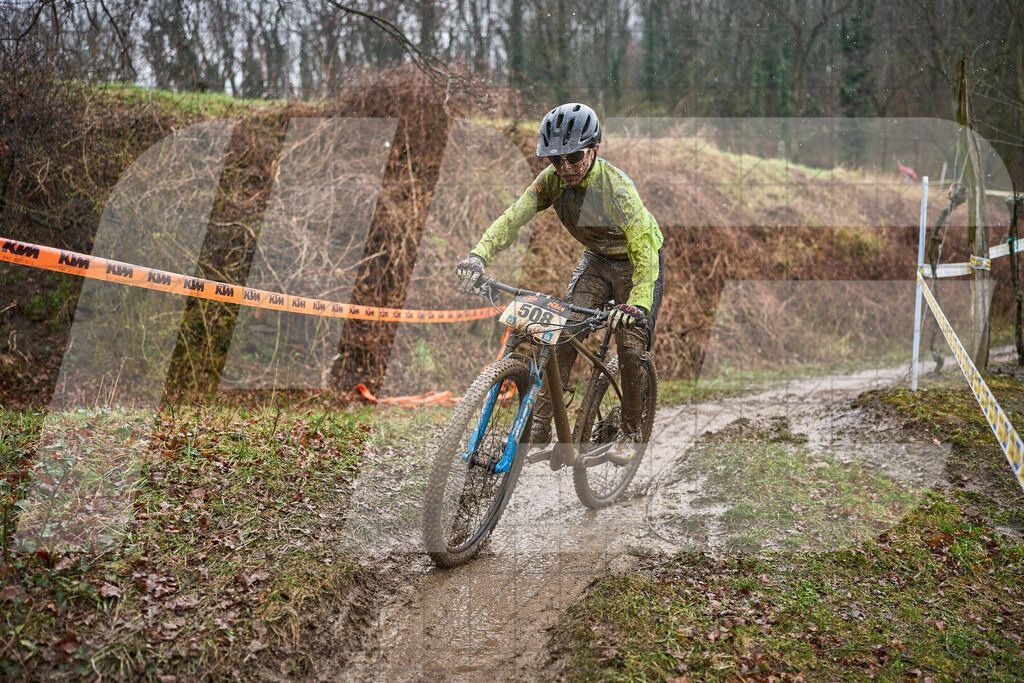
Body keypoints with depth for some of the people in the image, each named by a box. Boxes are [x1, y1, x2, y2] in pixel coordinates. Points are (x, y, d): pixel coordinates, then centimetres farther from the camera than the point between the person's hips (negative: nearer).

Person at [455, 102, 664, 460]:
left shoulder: (617, 188, -33)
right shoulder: (554, 179, -19)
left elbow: (645, 252, -37)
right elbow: (515, 216, -27)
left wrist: (638, 302, -52)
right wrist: (479, 254, -44)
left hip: (636, 261, -4)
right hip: (596, 259, 5)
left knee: (631, 349, -9)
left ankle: (631, 432, 11)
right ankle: (540, 425, -6)